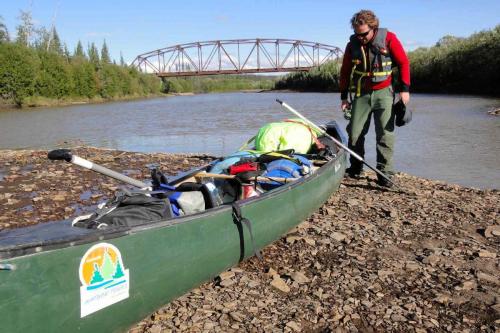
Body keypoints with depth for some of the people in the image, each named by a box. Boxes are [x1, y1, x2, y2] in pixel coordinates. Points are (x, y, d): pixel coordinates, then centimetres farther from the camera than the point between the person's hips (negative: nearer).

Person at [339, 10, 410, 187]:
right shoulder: (352, 44, -3)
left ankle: (385, 173, 2)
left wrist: (404, 89, -7)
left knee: (385, 134, -4)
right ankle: (356, 169, 21)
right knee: (354, 133, 5)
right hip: (361, 93, 3)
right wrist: (344, 96, 7)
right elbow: (345, 71, 6)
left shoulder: (389, 39, -11)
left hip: (383, 92, -3)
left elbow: (403, 63, -4)